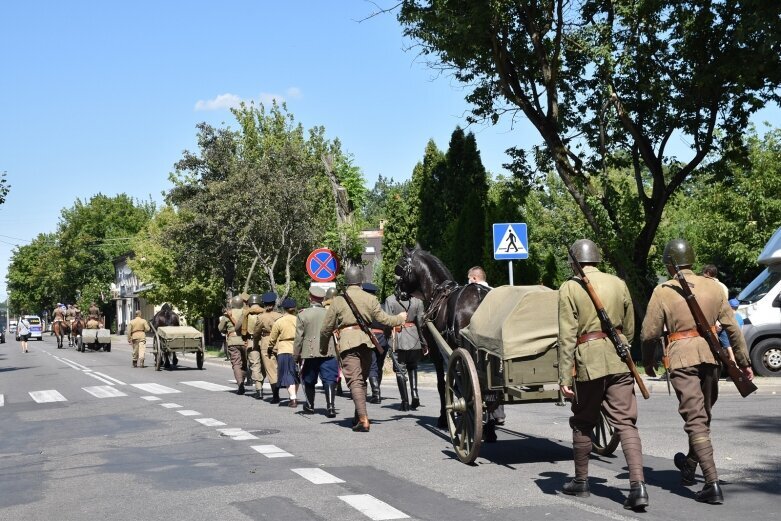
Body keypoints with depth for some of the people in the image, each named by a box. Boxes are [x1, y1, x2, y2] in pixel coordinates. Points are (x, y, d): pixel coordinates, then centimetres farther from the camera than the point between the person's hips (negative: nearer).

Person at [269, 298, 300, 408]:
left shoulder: (278, 322, -2)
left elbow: (272, 339, 6)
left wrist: (271, 348, 25)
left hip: (284, 351, -2)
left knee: (289, 376, -2)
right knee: (295, 375, 17)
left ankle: (293, 399, -14)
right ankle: (294, 397, 24)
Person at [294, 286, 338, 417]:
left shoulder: (303, 314, -2)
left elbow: (299, 337, 0)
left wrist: (296, 355, 7)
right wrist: (338, 352, 24)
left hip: (310, 353, 0)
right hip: (329, 352, 0)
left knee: (309, 381, 16)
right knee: (329, 379, -4)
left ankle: (310, 406, 26)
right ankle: (330, 406, -19)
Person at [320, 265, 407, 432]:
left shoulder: (338, 300, 1)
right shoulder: (370, 299, 5)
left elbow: (326, 328, 5)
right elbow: (383, 319, 8)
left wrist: (323, 349, 19)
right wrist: (400, 318, 28)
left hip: (347, 342, -3)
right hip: (366, 341, 3)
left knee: (355, 381, -8)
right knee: (362, 379, 18)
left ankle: (363, 419, -22)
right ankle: (359, 417, 24)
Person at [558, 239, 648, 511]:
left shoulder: (569, 288, -4)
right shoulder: (618, 283, 8)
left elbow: (567, 336, -9)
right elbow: (629, 329, 15)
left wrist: (564, 377, -8)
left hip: (588, 361, -3)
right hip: (618, 361, 3)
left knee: (582, 423, 14)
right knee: (626, 423, 1)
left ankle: (581, 482, 26)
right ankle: (638, 485, -12)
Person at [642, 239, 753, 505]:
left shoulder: (663, 291, -3)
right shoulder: (713, 286, 7)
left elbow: (649, 333, -3)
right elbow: (732, 327, 7)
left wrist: (648, 362, 14)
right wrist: (744, 362, 13)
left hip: (682, 359, -4)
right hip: (710, 356, 4)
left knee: (696, 420, -4)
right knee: (703, 415, 21)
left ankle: (713, 484, -12)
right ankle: (690, 465, 40)